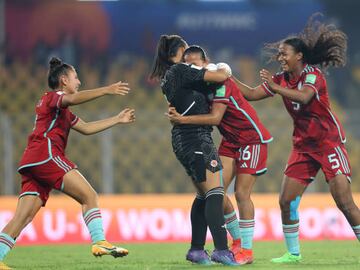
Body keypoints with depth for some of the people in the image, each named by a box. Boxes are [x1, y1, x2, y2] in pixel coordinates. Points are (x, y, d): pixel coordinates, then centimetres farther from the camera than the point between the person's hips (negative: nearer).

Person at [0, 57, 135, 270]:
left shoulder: (63, 111, 34)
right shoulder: (52, 97, 5)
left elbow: (86, 128, 36)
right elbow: (73, 99, -18)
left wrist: (117, 120, 35)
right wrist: (105, 91, -27)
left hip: (31, 164, 10)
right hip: (45, 154, -10)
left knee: (23, 218, -2)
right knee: (90, 196, -12)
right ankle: (100, 242, -22)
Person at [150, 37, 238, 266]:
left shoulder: (168, 77, 18)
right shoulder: (182, 70, -9)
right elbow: (221, 77, -12)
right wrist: (224, 70, 7)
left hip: (183, 139, 10)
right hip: (196, 136, -10)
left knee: (204, 195, 15)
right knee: (215, 191, -15)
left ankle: (196, 249, 15)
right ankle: (221, 249, -25)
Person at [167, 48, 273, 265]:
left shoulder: (221, 82, -23)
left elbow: (215, 117, -31)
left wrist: (183, 119, -36)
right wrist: (176, 114, -24)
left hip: (252, 139, -8)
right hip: (231, 141, 8)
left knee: (241, 193, -10)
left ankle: (247, 250, -2)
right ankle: (238, 239, 13)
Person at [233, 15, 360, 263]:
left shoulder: (313, 73, -13)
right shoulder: (281, 79, 8)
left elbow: (304, 96, -33)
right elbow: (252, 94, 10)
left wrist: (275, 88, -38)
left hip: (329, 141, -7)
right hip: (303, 146, 7)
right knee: (286, 201, -1)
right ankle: (293, 253, 9)